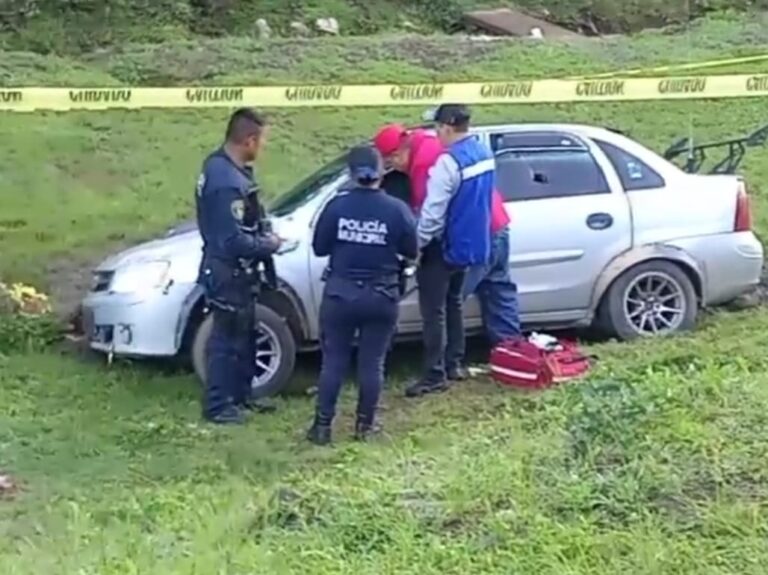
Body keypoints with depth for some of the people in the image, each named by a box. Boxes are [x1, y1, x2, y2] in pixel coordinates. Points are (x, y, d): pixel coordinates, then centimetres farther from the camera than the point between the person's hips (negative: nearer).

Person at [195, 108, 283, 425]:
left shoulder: (219, 164, 3)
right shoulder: (228, 182, -29)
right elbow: (235, 241, -28)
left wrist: (261, 237, 6)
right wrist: (269, 245, -13)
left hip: (233, 270, 10)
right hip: (228, 273, -10)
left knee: (244, 335, 21)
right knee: (226, 340, 3)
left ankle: (240, 395, 35)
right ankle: (217, 406, 16)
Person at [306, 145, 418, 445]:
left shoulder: (337, 206, -8)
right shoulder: (397, 209, -8)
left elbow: (319, 248, -1)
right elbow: (411, 251, 1)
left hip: (340, 293, 0)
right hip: (381, 297, 0)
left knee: (333, 361, 8)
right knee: (372, 363, 10)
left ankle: (322, 425, 10)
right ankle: (364, 425, 16)